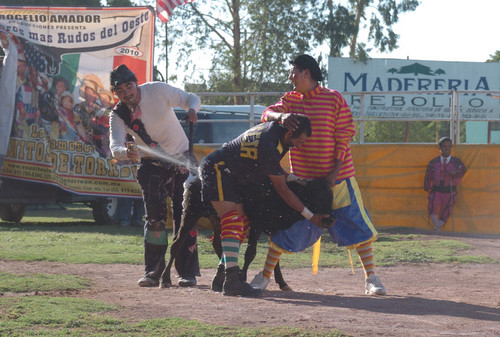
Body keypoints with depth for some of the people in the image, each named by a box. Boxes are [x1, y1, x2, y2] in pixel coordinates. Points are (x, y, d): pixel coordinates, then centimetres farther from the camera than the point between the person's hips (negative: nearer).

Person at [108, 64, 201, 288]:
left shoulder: (158, 91, -13)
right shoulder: (118, 115, -10)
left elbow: (191, 98, -7)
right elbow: (115, 147, -24)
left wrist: (192, 109, -31)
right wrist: (126, 152, -47)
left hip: (181, 160, -1)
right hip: (151, 166, 1)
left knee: (184, 216, -4)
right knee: (155, 217, -8)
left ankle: (187, 272, 0)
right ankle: (153, 272, -3)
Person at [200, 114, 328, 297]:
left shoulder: (275, 128, -2)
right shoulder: (268, 148, -29)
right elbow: (282, 190, -20)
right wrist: (310, 216, -15)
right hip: (216, 168, -11)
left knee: (242, 226, 7)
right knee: (232, 221, -22)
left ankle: (220, 277, 13)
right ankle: (231, 282, -32)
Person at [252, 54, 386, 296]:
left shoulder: (334, 99, -6)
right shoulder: (291, 100, 7)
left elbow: (344, 137, -7)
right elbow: (267, 114, -5)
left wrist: (335, 172, -13)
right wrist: (281, 116, -29)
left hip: (337, 177, -3)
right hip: (302, 177, 3)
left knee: (357, 224, -5)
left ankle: (371, 278, 1)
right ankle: (264, 276, 13)